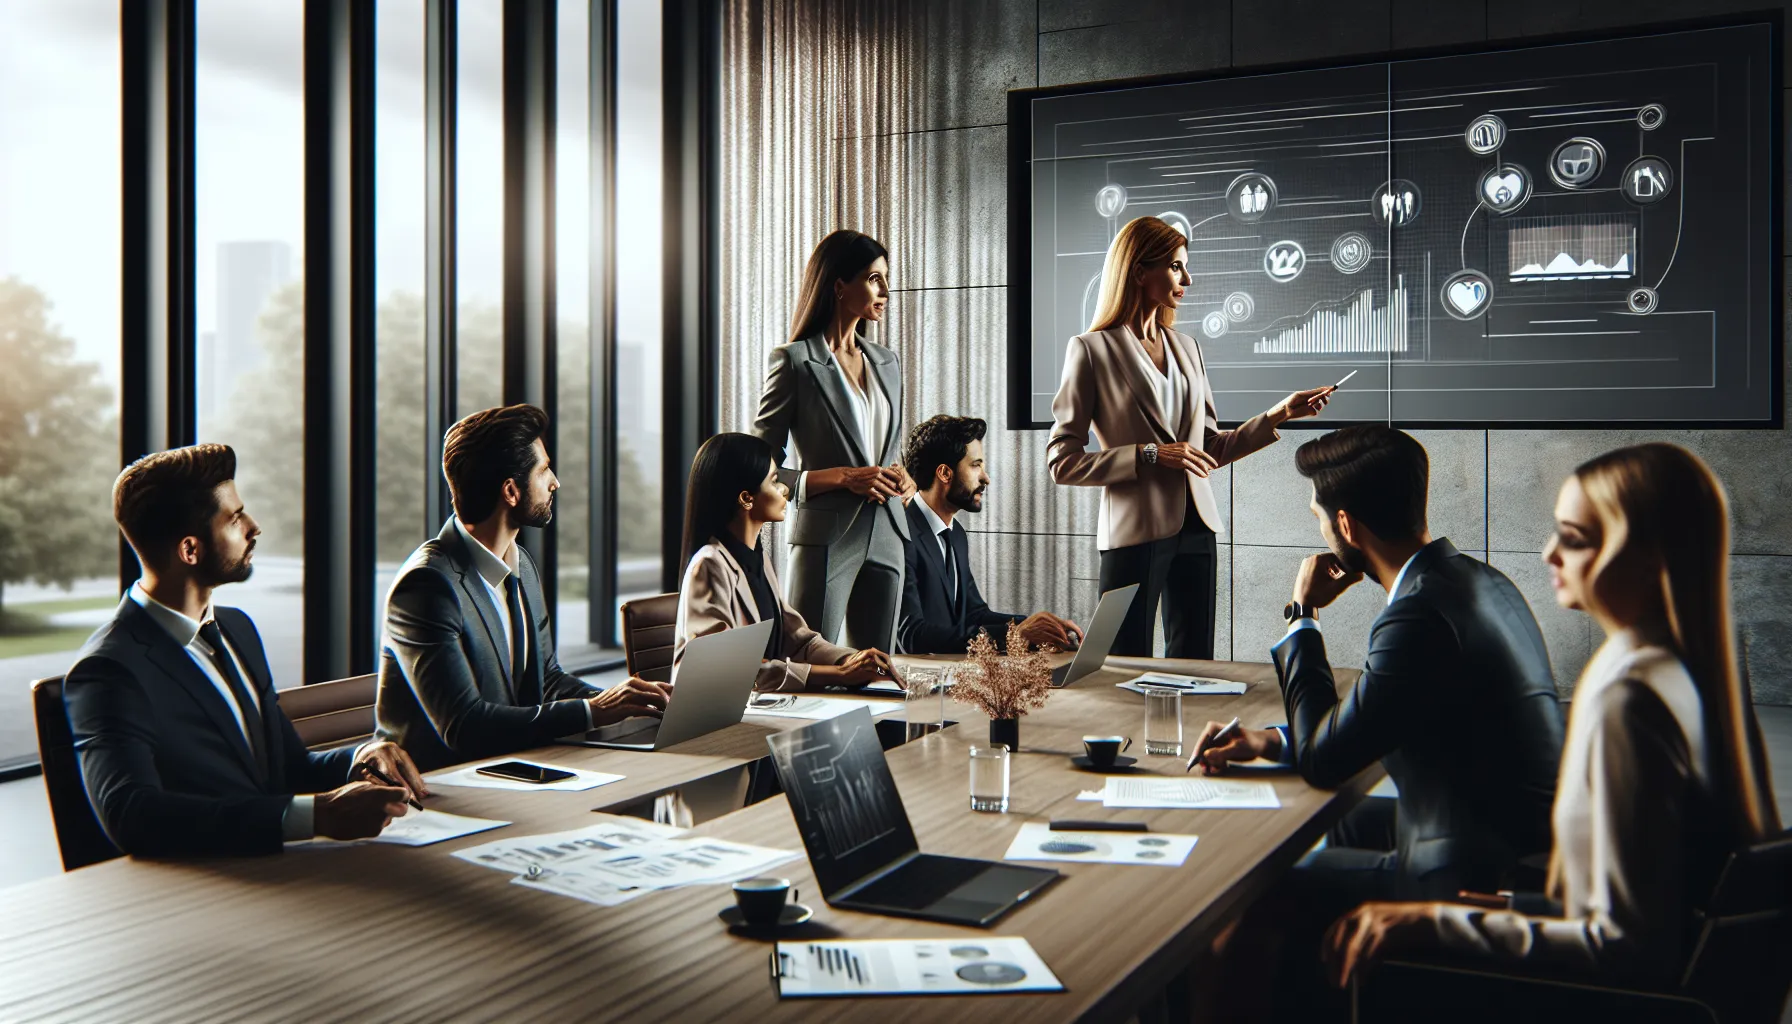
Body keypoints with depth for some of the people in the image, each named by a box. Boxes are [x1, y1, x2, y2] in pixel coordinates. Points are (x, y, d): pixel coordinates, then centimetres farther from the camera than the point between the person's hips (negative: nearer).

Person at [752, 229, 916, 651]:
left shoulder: (887, 362, 15)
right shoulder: (793, 360, -4)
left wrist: (903, 479, 2)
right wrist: (843, 477, -16)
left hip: (884, 537, 6)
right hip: (825, 538, -6)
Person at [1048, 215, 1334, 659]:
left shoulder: (1186, 347, 14)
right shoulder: (1091, 350, -4)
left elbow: (1211, 448, 17)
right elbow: (1062, 461, -9)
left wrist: (1278, 415, 6)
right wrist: (1149, 455, -15)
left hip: (1195, 530, 6)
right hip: (1136, 533, -6)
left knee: (1194, 665, 9)